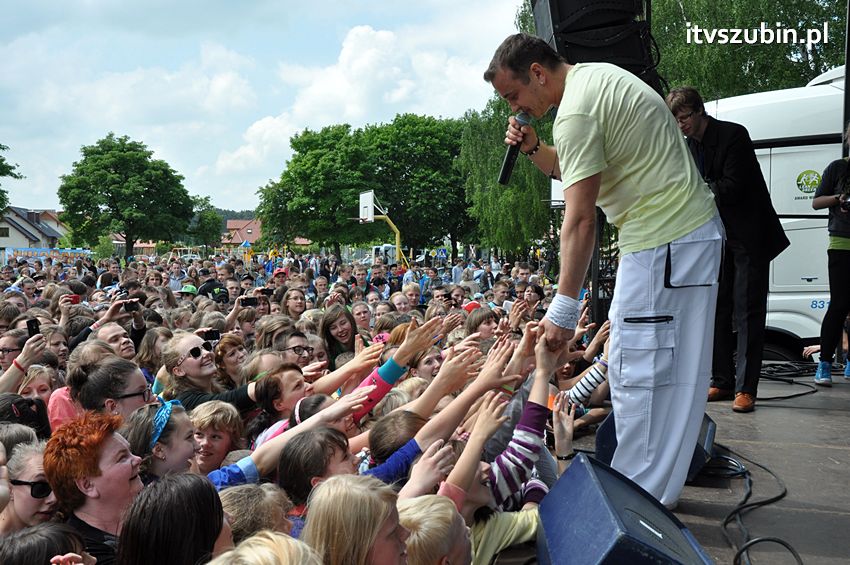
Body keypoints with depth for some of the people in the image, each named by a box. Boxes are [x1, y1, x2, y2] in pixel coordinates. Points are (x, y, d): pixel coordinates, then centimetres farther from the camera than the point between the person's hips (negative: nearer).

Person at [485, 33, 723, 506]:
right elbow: (577, 172, 23)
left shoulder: (576, 112, -18)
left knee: (640, 371, -6)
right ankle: (659, 485, 26)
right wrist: (534, 148, 6)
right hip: (693, 230, 11)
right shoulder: (596, 76, 13)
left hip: (666, 244, -11)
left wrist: (564, 308, -21)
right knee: (671, 369, 15)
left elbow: (580, 221, -23)